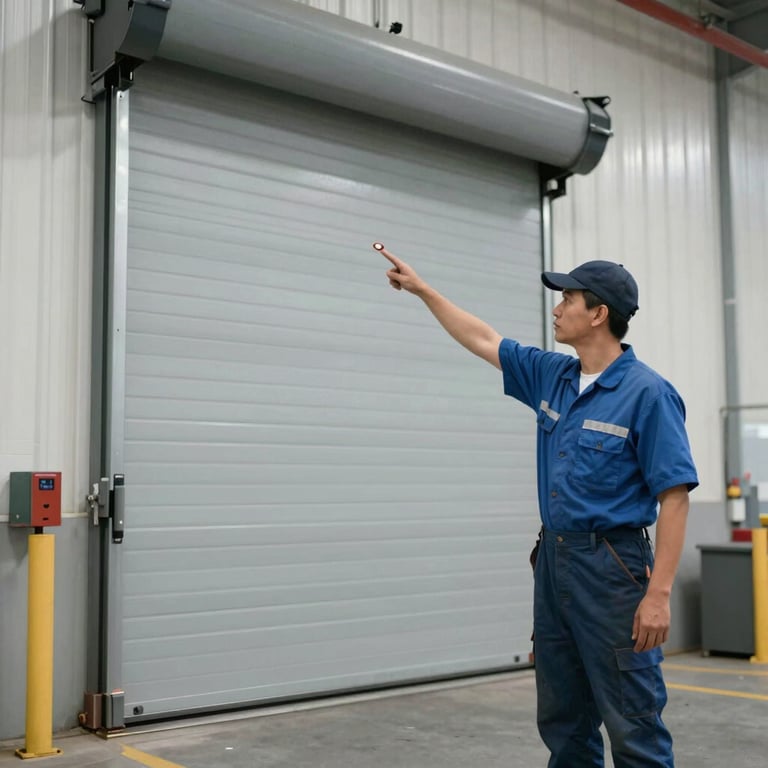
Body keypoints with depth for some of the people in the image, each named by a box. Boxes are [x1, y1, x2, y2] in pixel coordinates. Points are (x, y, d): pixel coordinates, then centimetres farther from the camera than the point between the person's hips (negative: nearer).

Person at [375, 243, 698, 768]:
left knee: (634, 724, -1)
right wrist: (421, 288, 24)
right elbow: (484, 341, 21)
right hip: (553, 559, 8)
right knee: (562, 719, 15)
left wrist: (659, 592, -20)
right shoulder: (552, 376, 8)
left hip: (613, 567, -7)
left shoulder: (648, 393, -13)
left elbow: (674, 496, -15)